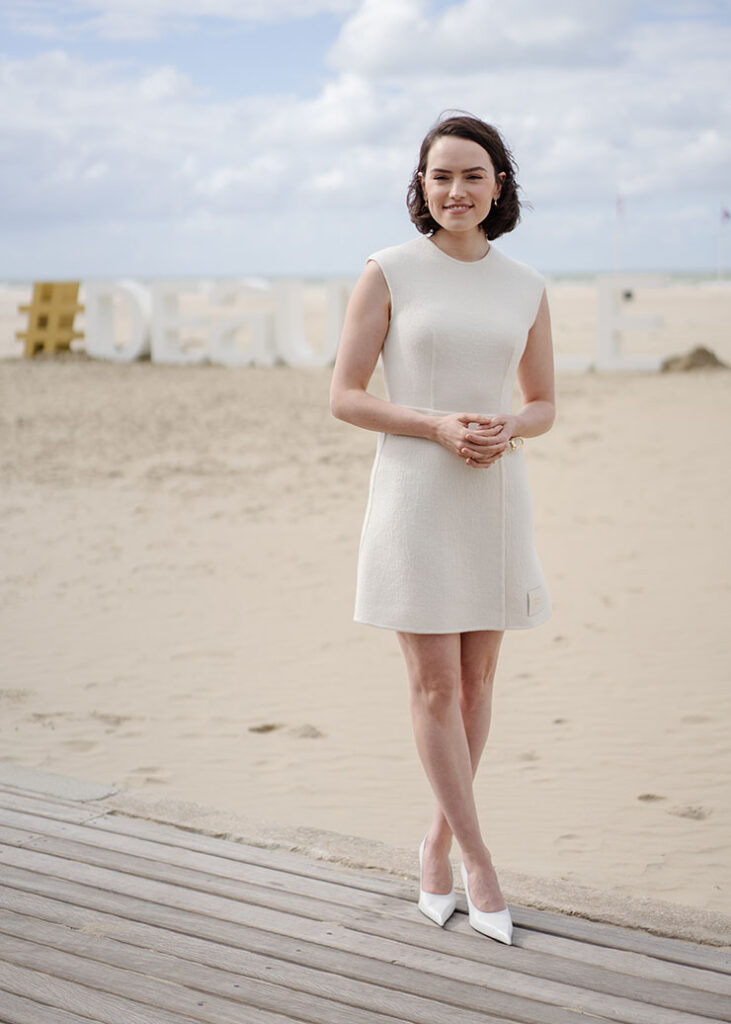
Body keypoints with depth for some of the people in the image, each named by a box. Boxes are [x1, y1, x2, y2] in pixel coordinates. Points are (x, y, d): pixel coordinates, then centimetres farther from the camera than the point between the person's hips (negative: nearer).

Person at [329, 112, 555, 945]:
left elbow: (543, 405, 13)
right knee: (434, 682, -4)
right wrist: (438, 426, -17)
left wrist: (505, 431, -10)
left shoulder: (526, 288, 6)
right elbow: (344, 397, -4)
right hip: (413, 493, -4)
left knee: (478, 674, 9)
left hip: (495, 496, 4)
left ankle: (438, 842, 25)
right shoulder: (388, 274, -4)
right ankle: (478, 863, 6)